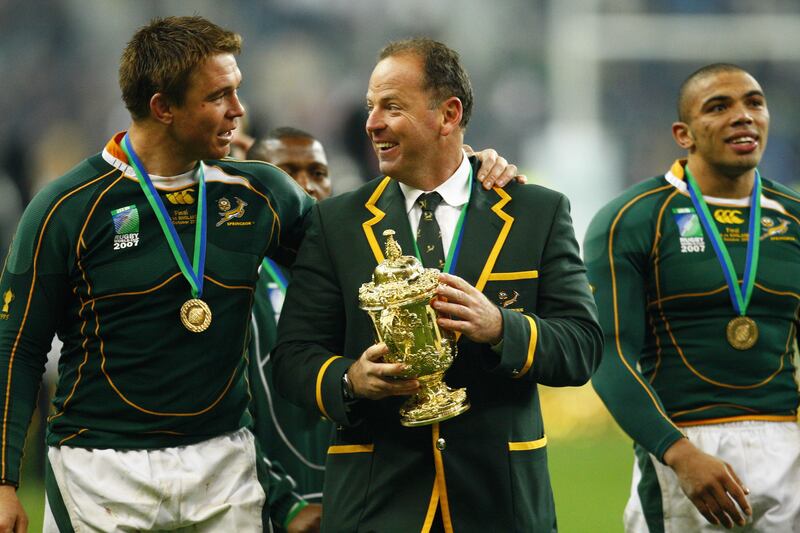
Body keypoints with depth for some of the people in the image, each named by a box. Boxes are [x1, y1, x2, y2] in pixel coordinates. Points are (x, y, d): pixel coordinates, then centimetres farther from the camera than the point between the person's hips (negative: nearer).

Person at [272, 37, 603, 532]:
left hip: (499, 493, 0)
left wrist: (499, 327, -21)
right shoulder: (336, 222, 6)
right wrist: (348, 381, -18)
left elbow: (583, 346, -3)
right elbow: (294, 356, 3)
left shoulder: (540, 213, 3)